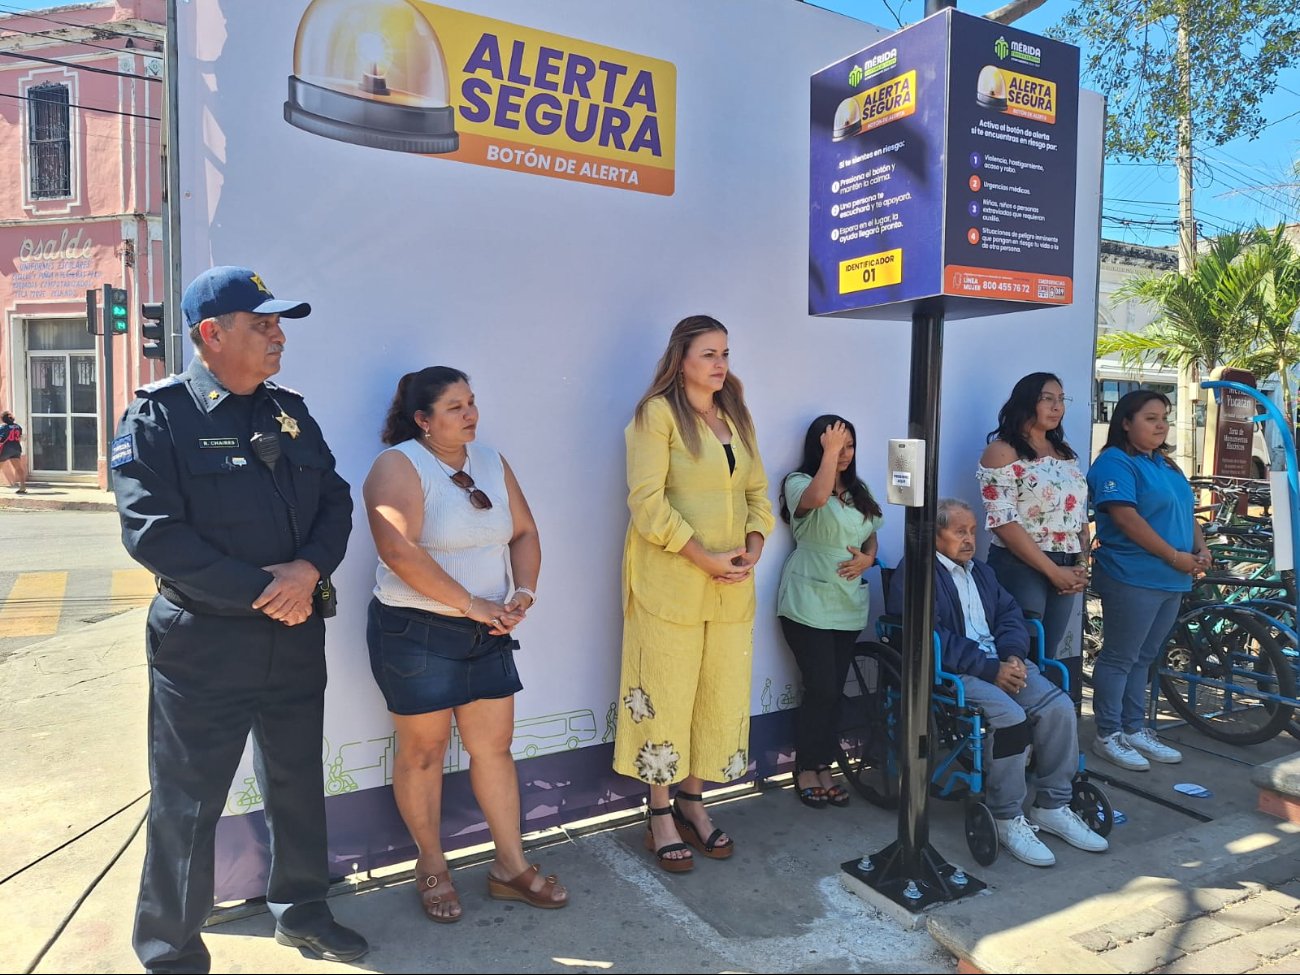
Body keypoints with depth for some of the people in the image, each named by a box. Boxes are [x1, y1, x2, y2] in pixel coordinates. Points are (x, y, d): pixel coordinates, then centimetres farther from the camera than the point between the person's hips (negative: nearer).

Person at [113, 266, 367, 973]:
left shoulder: (290, 412, 8)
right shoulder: (158, 417, -9)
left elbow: (335, 501, 6)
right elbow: (153, 532, -18)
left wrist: (309, 569, -14)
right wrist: (262, 591, -19)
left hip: (296, 636, 6)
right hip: (203, 644, -5)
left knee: (298, 782, 19)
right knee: (187, 802, 7)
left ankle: (300, 910, 40)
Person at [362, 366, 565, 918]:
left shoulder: (491, 463, 7)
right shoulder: (399, 466, -13)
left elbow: (524, 532, 10)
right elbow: (399, 551, -26)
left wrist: (524, 592, -8)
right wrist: (472, 603, -22)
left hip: (487, 633, 6)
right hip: (415, 631, -5)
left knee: (494, 746, 11)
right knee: (423, 752, 10)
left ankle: (511, 868, 25)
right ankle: (431, 868, 29)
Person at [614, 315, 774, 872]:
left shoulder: (736, 417, 15)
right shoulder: (658, 413, -7)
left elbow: (758, 491, 15)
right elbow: (648, 501, -15)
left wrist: (753, 549, -2)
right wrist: (705, 558, -17)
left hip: (731, 588, 7)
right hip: (670, 582, -6)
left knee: (723, 696, 11)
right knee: (665, 695, 3)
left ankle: (693, 803, 28)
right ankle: (660, 816, 20)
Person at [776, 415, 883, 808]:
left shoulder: (859, 491, 13)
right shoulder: (799, 482, -7)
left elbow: (871, 537, 20)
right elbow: (818, 498, -31)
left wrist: (867, 558, -1)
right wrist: (829, 452, -24)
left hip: (848, 604, 6)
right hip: (808, 605, -6)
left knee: (834, 690, 8)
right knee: (821, 689, -7)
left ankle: (823, 768, 19)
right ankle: (806, 771, 9)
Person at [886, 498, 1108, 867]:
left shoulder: (980, 570, 23)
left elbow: (1010, 614, 15)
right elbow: (932, 639, -16)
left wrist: (1012, 656, -7)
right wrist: (991, 669, -19)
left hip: (1000, 662, 8)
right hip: (951, 672, -8)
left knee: (1058, 707, -14)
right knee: (1009, 715, -30)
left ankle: (1052, 807, 0)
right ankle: (1007, 819, -13)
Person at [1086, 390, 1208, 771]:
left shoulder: (1165, 464, 17)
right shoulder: (1115, 462, -11)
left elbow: (1185, 511, 21)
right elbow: (1126, 517, -20)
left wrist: (1200, 548, 3)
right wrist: (1175, 557, -17)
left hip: (1172, 581, 9)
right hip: (1133, 579, -9)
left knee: (1144, 657, 15)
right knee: (1119, 658, -1)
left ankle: (1135, 729, 25)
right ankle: (1108, 735, 8)